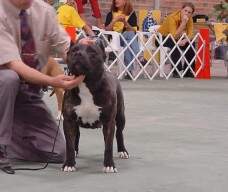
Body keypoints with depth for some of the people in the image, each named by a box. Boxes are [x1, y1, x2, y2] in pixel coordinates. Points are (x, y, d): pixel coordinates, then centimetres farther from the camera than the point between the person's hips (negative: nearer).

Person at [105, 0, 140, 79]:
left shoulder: (131, 13, 10)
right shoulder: (111, 14, 13)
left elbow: (133, 30, 0)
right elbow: (106, 29, 3)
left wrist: (125, 22, -14)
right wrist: (114, 21, -9)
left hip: (128, 38, 1)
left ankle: (129, 70, -36)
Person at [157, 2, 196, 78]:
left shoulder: (189, 19, -8)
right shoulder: (172, 18, -28)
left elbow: (190, 34, -14)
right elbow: (174, 37, -37)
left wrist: (184, 40, -36)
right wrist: (183, 23, -41)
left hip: (175, 39, 7)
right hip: (161, 38, -7)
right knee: (175, 43, -35)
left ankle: (188, 71, -5)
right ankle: (177, 71, -33)